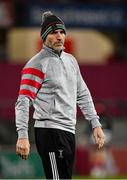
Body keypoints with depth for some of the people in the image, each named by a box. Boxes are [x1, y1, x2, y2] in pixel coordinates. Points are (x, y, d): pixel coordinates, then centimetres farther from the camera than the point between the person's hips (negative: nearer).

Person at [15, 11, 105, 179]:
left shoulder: (71, 60, 17)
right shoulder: (37, 64, -8)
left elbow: (83, 95, 25)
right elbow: (23, 101, -14)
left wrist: (95, 124, 18)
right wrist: (23, 136, -24)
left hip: (69, 131, 8)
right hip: (49, 132, -8)